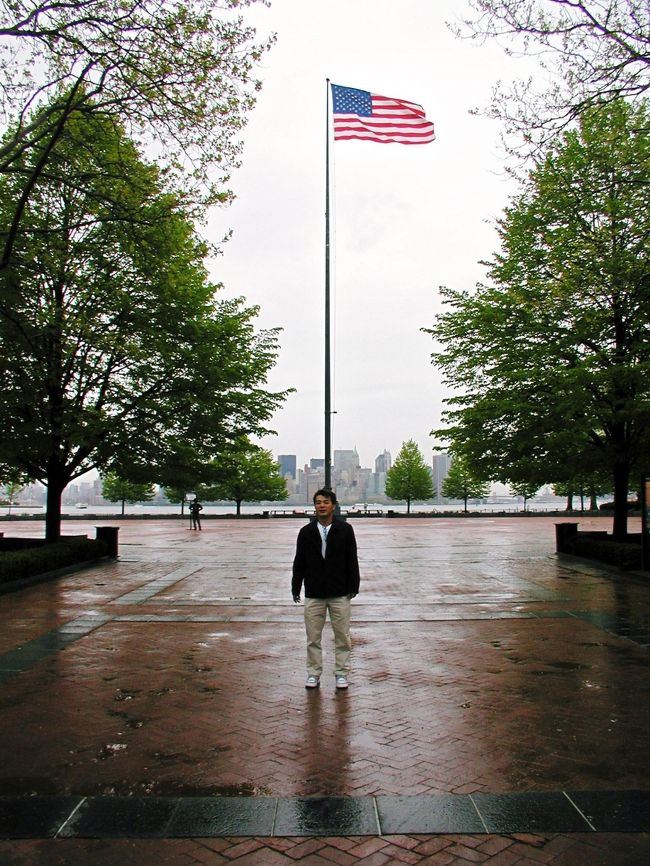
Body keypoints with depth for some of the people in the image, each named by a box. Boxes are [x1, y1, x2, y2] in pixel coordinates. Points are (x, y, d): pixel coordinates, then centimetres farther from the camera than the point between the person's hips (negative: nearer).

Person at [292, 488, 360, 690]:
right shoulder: (306, 532, 1)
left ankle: (341, 673, 20)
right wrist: (295, 588, 4)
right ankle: (313, 674, 20)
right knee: (313, 637, 7)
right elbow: (299, 563, 5)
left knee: (342, 636, 7)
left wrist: (353, 586, -5)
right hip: (313, 594, 1)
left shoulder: (345, 530, -2)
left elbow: (352, 560, -1)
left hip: (339, 593, -1)